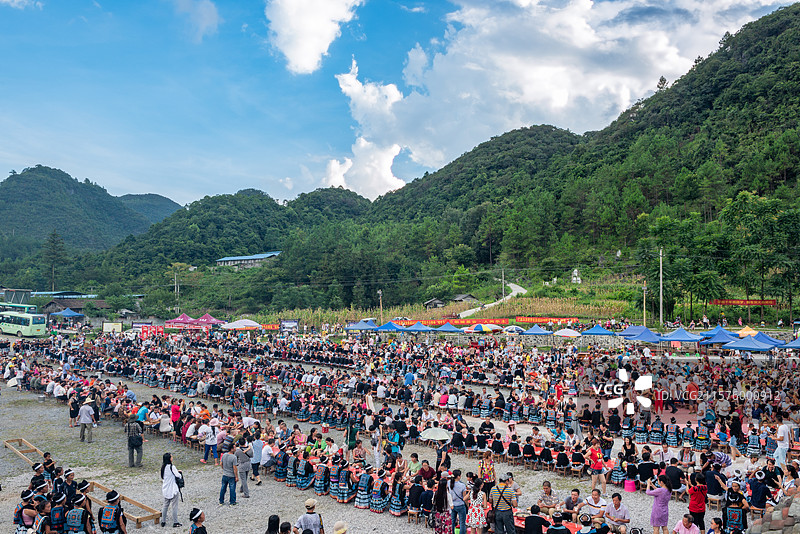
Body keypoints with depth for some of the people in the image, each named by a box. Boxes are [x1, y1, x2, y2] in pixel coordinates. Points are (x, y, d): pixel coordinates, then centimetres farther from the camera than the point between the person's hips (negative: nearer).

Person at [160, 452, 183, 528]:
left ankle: (163, 522, 24)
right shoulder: (171, 467, -21)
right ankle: (175, 523, 9)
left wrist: (176, 472, 9)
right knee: (174, 506, 3)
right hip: (173, 490, -7)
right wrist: (180, 473, 1)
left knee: (165, 505, 18)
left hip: (165, 490, 7)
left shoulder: (163, 467, 3)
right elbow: (178, 476, -22)